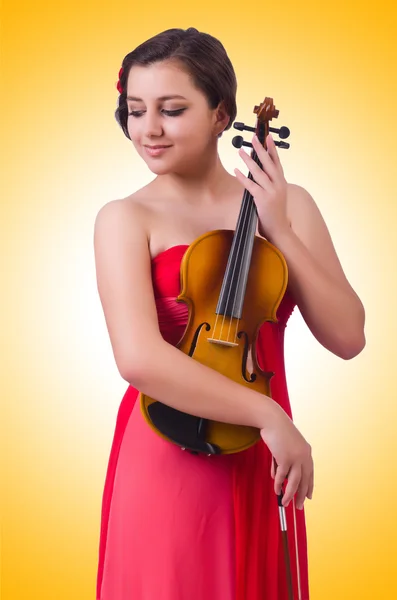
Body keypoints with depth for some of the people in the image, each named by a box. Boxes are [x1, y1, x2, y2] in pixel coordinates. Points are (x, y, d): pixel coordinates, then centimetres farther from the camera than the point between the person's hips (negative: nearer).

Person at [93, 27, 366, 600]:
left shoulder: (288, 204, 2)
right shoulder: (126, 219, -8)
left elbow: (348, 337, -5)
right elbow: (139, 358, -23)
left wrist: (279, 230, -12)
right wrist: (269, 414, -21)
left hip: (262, 465, 3)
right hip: (167, 460, -3)